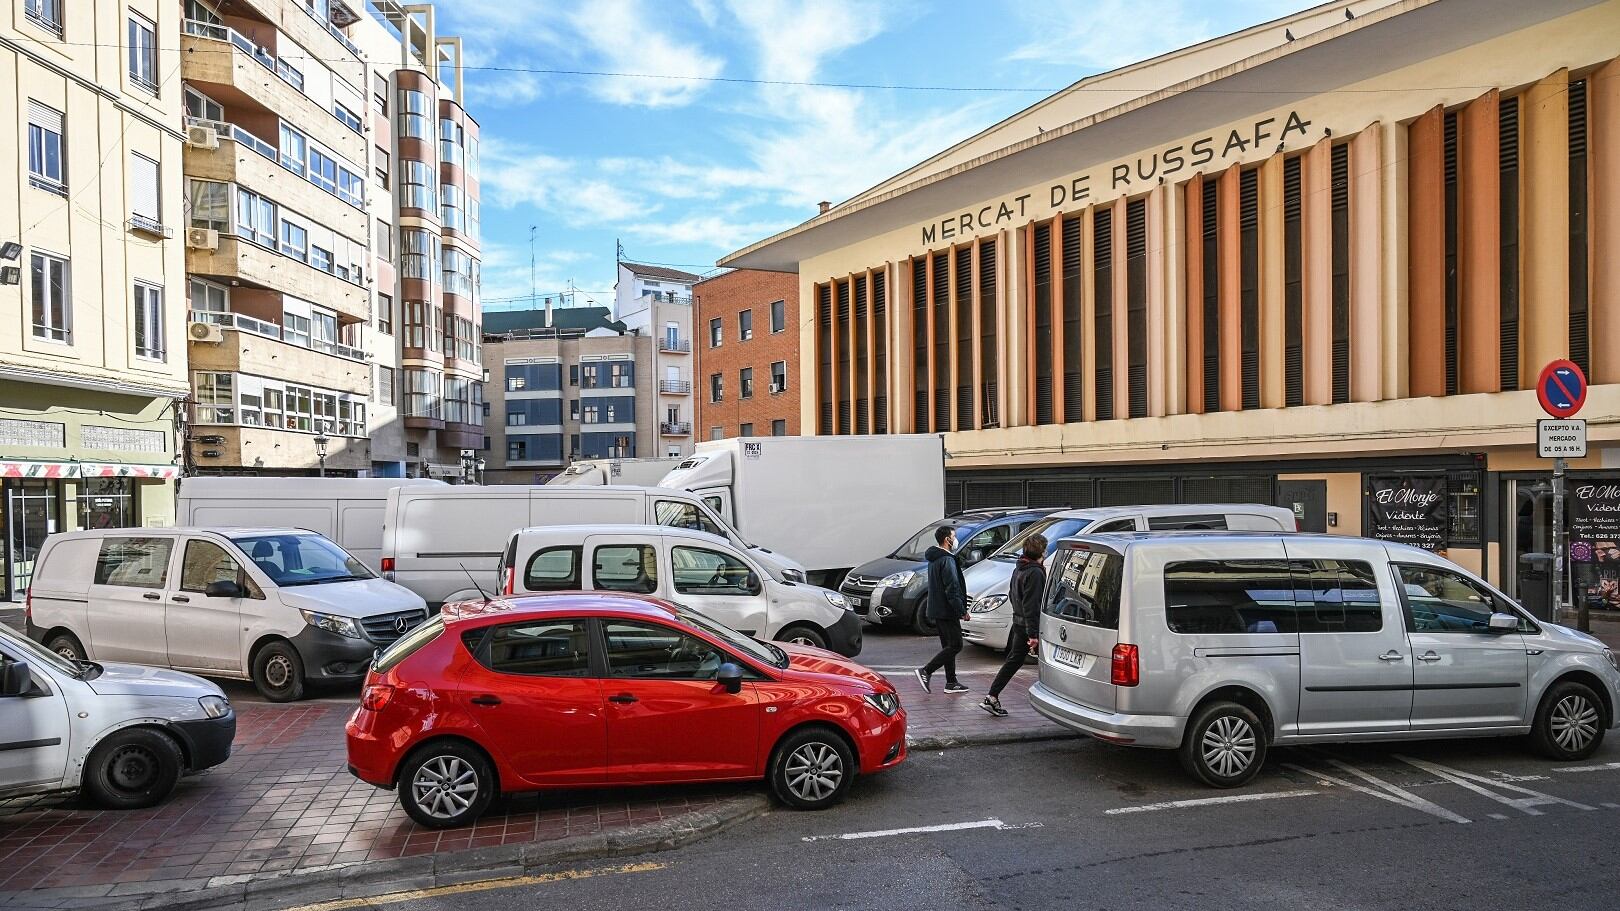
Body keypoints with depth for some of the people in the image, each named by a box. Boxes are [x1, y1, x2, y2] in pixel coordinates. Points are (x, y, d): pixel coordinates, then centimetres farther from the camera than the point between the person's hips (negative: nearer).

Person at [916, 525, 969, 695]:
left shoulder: (934, 558, 15)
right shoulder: (946, 560, -17)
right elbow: (952, 590, -21)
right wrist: (963, 611, -16)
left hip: (937, 610, 10)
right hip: (947, 611, -10)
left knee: (948, 645, 13)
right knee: (955, 645, -6)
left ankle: (951, 682, 15)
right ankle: (926, 671, -9)